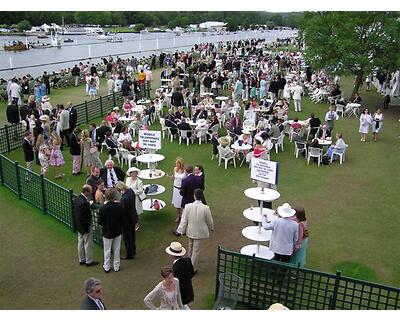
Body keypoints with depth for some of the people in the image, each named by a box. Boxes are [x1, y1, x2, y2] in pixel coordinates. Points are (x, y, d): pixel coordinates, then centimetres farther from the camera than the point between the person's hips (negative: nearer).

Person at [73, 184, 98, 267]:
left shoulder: (77, 199, -2)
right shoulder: (84, 202, -31)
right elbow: (86, 217, -30)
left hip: (79, 226, 9)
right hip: (85, 226, -9)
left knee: (80, 243, 21)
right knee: (88, 245, 8)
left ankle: (81, 260, 35)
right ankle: (89, 261, 22)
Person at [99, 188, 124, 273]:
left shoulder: (102, 208, -23)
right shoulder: (120, 206, -18)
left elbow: (100, 222, -14)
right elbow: (123, 219, -8)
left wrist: (103, 226, 8)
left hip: (107, 232, -2)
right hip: (118, 231, 2)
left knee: (107, 251, 16)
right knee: (116, 250, 18)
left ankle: (106, 267, 30)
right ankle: (116, 267, 30)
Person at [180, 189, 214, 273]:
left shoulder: (188, 206, -20)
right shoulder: (206, 208, -24)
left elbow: (184, 221, -10)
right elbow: (209, 221, -9)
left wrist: (183, 230, 6)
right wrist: (211, 228, 13)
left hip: (190, 232, 2)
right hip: (200, 233, -2)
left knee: (190, 248, 27)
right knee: (196, 250, 12)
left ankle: (190, 262, 50)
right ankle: (192, 268, 24)